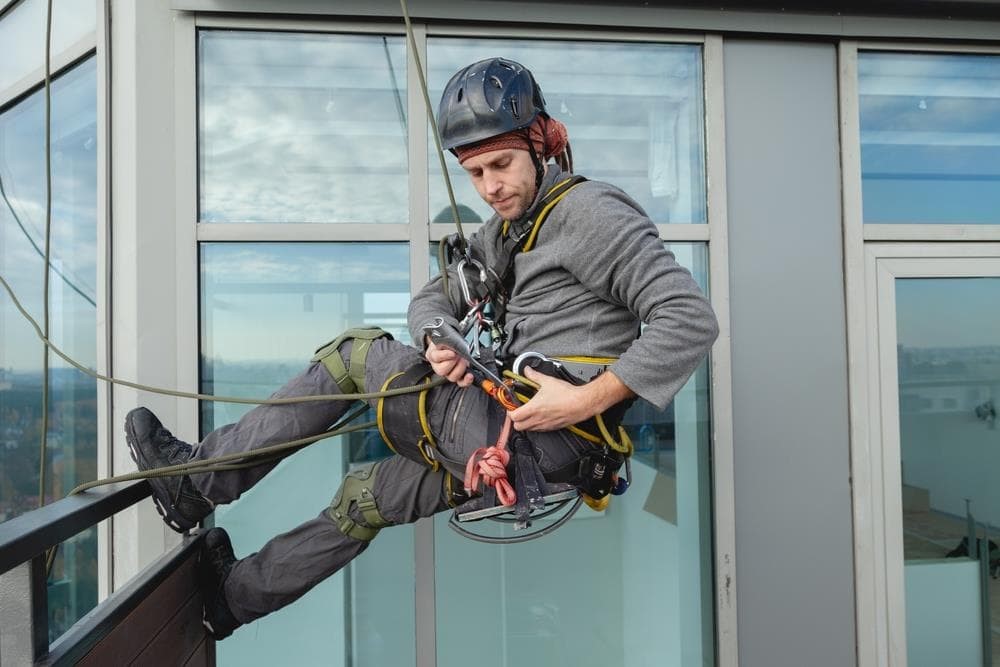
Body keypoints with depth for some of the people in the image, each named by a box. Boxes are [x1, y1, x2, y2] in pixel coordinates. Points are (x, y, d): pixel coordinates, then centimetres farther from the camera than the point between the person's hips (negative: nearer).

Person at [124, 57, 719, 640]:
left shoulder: (590, 210, -11)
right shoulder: (504, 232, 17)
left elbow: (692, 319, -19)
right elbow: (433, 299, 18)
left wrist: (589, 400, -26)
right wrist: (437, 340, -6)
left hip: (546, 438, -9)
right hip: (511, 418, 9)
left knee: (353, 354, -2)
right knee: (366, 493, 19)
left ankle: (201, 477, 10)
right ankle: (231, 595, 38)